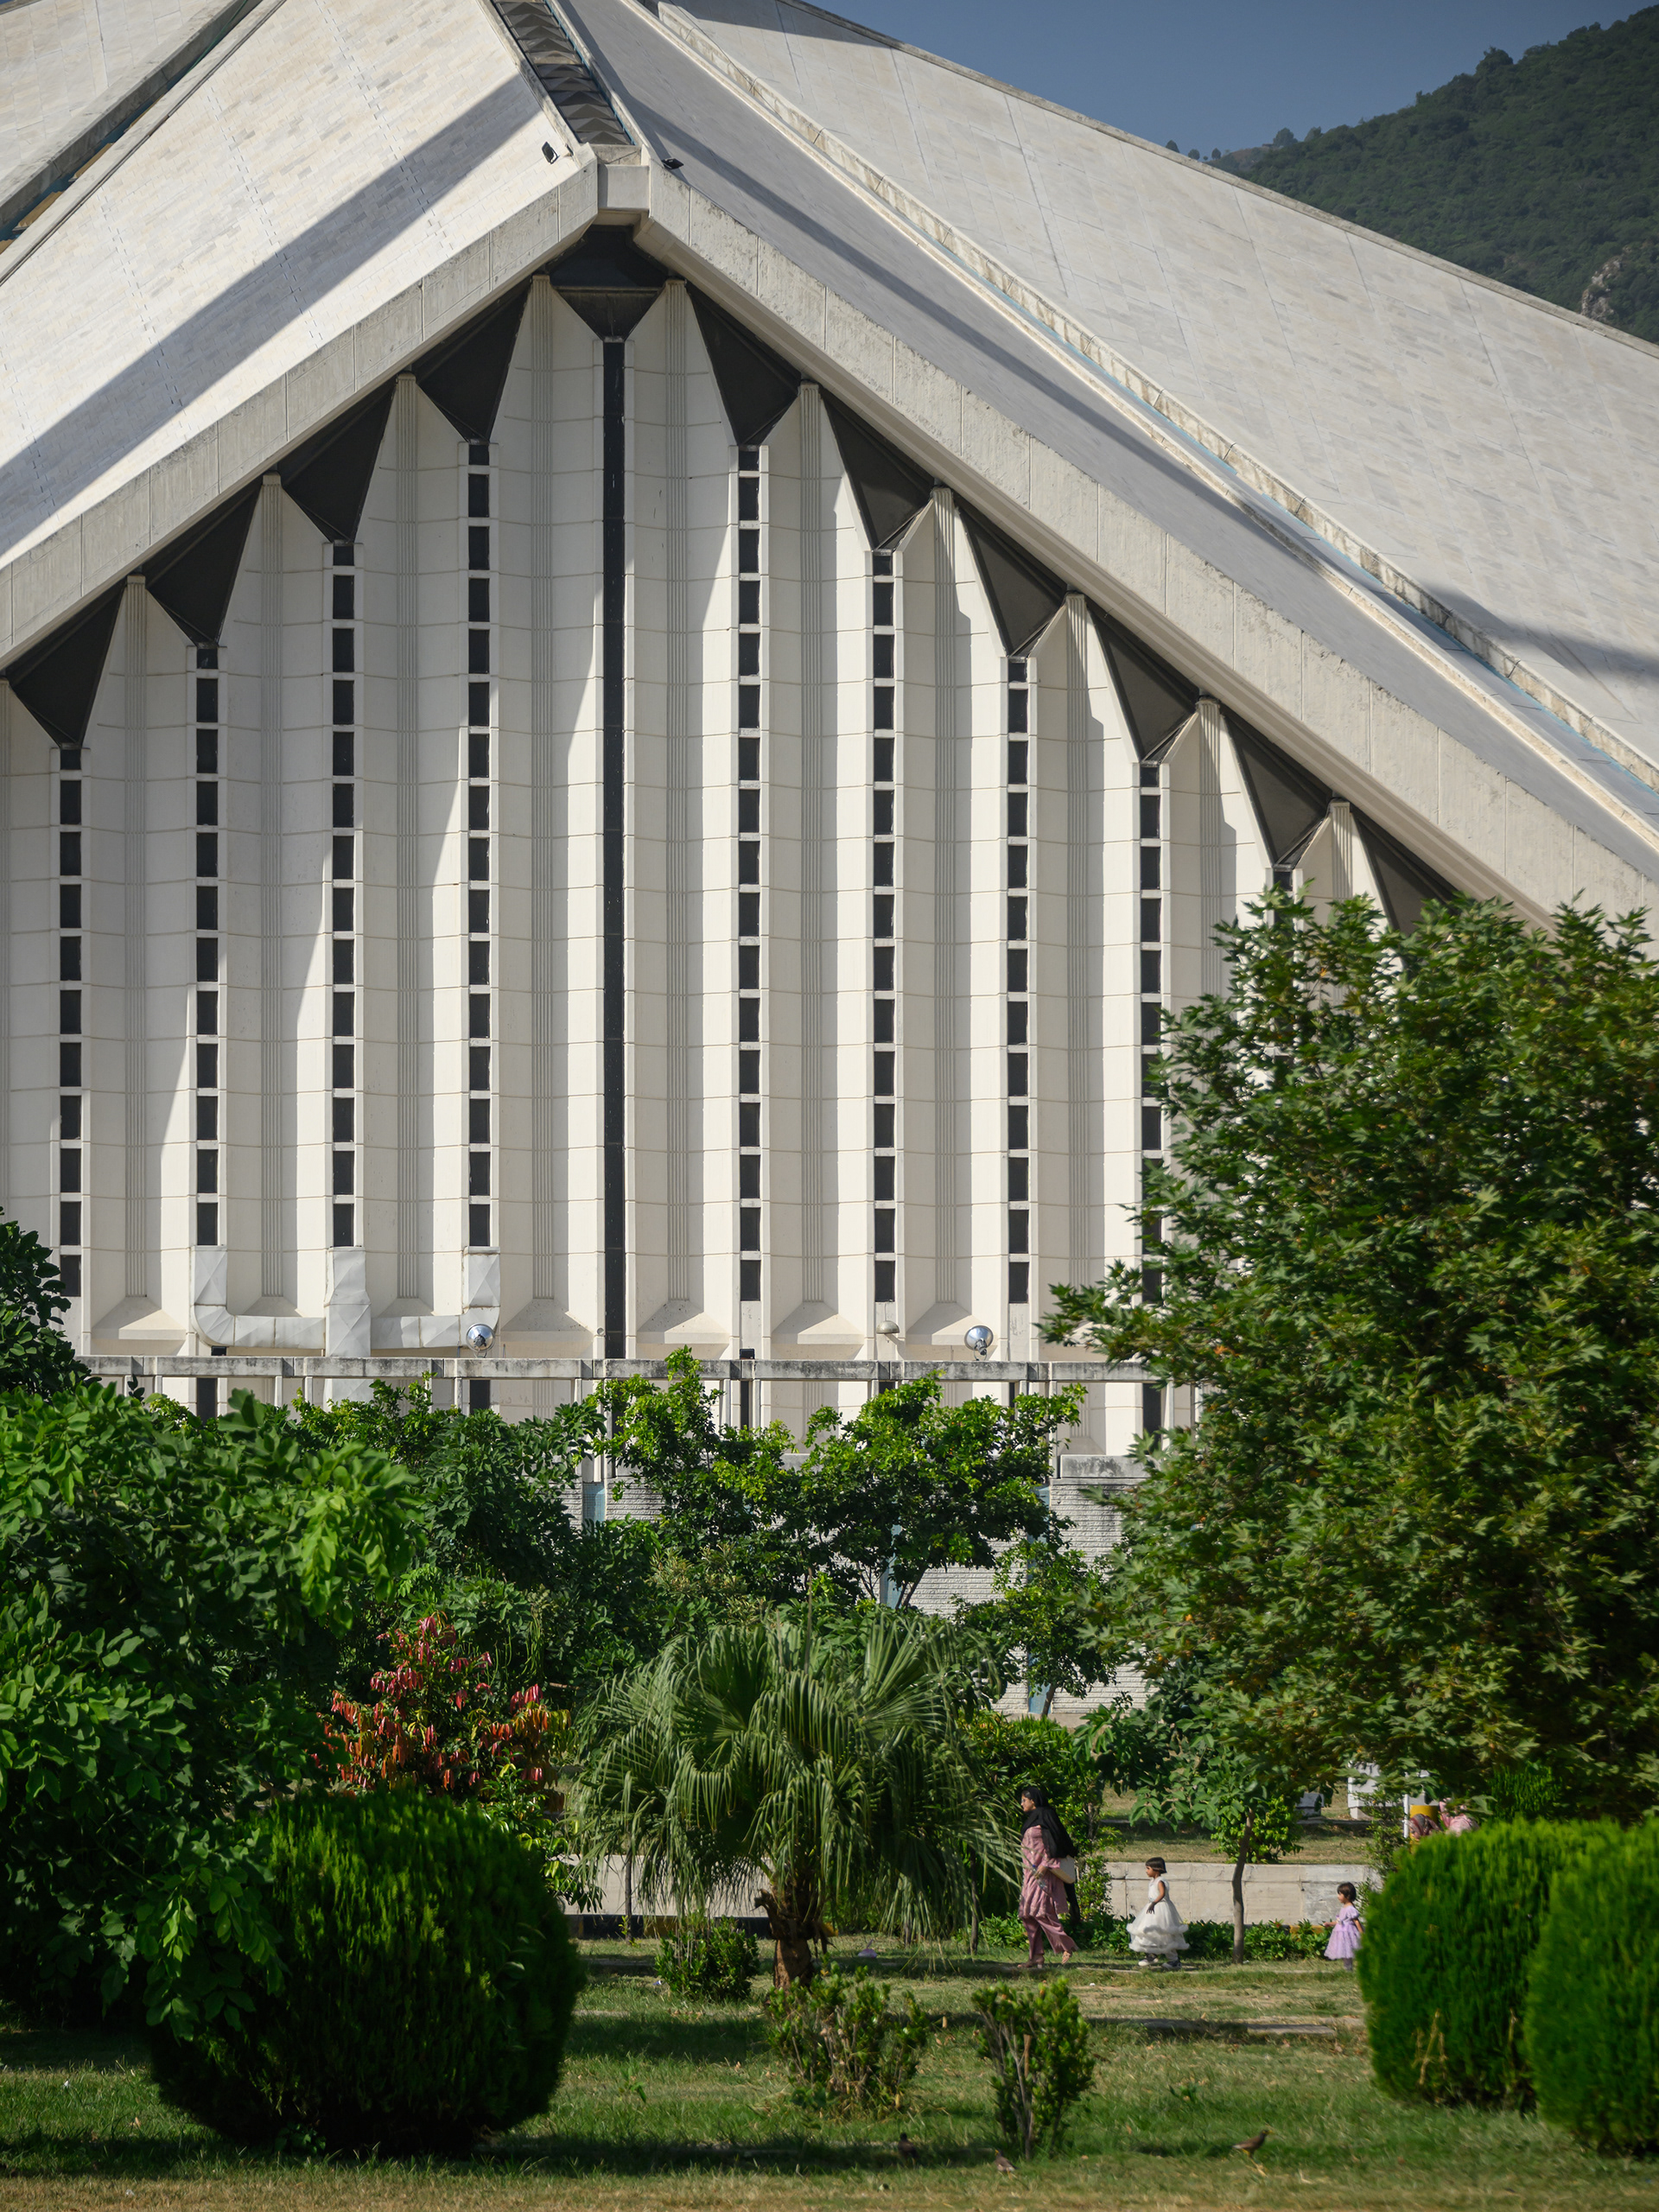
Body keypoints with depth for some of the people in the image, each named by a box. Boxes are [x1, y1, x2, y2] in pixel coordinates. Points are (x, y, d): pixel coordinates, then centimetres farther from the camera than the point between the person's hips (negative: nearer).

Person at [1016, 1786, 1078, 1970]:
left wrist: (1045, 1865, -21)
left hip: (1044, 1874, -10)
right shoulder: (1031, 1820, 19)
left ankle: (1066, 1947, -9)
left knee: (1041, 1911, -15)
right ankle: (1034, 1955, 3)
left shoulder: (1044, 1818, -9)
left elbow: (1052, 1844, -15)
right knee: (1027, 1914, 3)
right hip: (1031, 1874, 10)